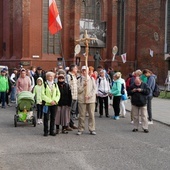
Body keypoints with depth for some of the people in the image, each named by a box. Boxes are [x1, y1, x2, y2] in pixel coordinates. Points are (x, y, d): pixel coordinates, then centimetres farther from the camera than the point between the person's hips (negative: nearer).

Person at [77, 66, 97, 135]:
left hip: (91, 99, 1)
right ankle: (80, 129, 10)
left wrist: (89, 95, -10)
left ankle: (92, 129, 7)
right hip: (82, 100, -1)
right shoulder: (79, 80, 5)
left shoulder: (92, 79, 8)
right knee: (82, 115, 1)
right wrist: (83, 86, -16)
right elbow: (79, 90, -1)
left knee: (91, 115, 1)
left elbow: (94, 89, 2)